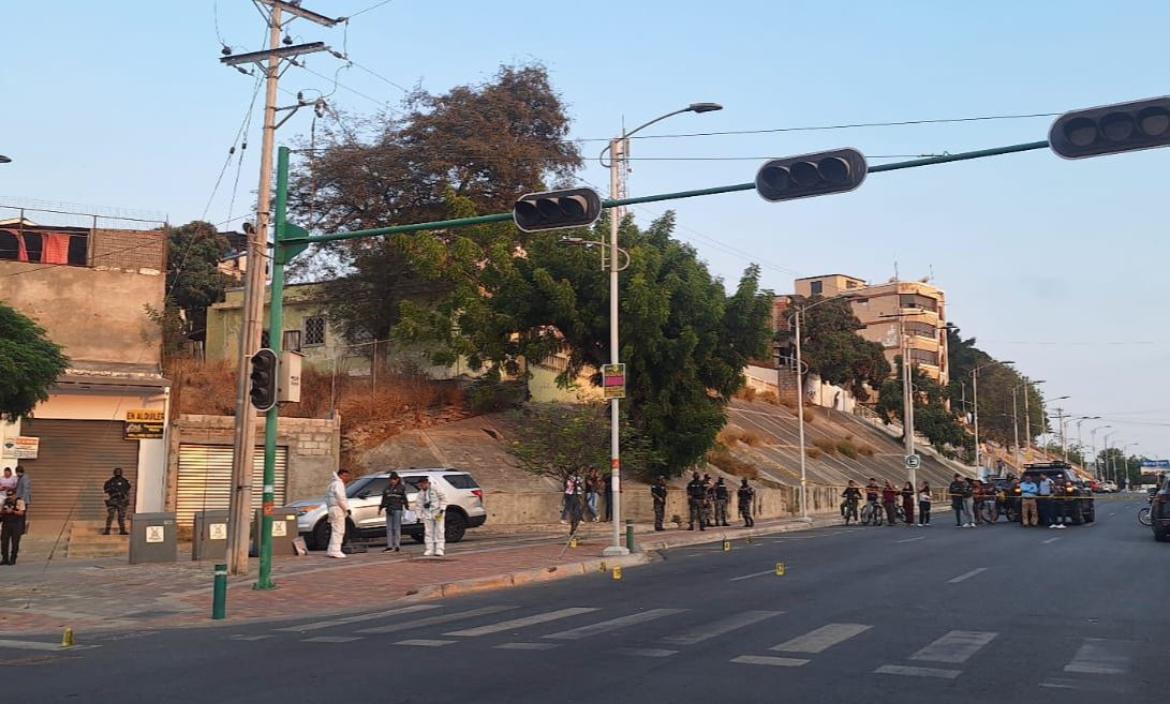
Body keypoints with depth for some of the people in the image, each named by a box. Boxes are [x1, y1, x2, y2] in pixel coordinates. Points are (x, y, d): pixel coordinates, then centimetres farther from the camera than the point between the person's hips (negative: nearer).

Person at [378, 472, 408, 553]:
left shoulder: (401, 487, 2)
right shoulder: (388, 487, 16)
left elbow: (404, 498, -1)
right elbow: (384, 499, 22)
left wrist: (406, 507, -7)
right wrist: (381, 507, 22)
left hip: (397, 509, -6)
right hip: (389, 509, 6)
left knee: (397, 528, -6)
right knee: (389, 528, 5)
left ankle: (397, 546, -3)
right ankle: (389, 546, 7)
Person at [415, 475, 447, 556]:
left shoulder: (435, 490, -5)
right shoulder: (420, 493, 7)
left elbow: (443, 499, -3)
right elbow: (419, 504, 11)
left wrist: (442, 508, -12)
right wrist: (420, 515, 7)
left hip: (437, 513, -4)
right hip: (427, 514, 4)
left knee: (439, 531, -3)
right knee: (428, 532, 4)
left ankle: (439, 549, 0)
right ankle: (430, 549, 10)